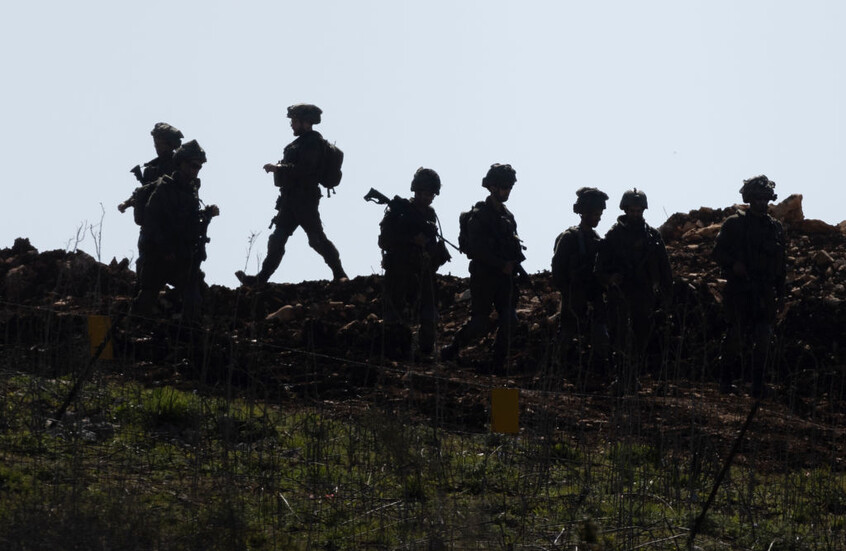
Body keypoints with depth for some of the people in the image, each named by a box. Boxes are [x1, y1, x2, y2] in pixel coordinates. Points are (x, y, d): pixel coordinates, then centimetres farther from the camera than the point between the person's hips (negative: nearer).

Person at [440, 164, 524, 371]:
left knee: (508, 321, -2)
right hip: (483, 277, -7)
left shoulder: (507, 216, 13)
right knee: (479, 324, -6)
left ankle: (498, 366, 5)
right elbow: (477, 249, -17)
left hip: (504, 276, 7)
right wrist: (502, 265, -17)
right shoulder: (478, 215, -10)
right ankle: (451, 350, 15)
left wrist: (514, 264, 4)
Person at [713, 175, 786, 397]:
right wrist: (733, 263, -17)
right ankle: (727, 375, 11)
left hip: (765, 293, 3)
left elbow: (781, 264, 18)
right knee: (736, 335, -6)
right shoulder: (734, 224, 4)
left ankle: (758, 383, 1)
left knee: (763, 337, -5)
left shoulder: (775, 227, 14)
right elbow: (718, 252, 3)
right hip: (739, 288, -3)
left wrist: (780, 293, 13)